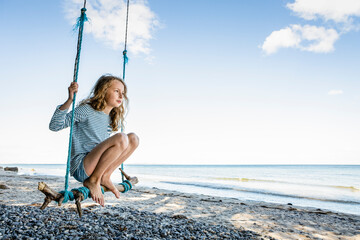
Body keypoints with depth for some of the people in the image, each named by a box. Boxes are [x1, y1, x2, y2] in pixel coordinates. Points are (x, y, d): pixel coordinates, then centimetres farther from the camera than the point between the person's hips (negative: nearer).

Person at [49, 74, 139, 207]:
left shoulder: (111, 119, 13)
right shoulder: (86, 110, -8)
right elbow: (54, 126, -16)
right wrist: (69, 100, -25)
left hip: (96, 166, 7)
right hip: (80, 168, -7)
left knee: (133, 138, -4)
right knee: (121, 138, -28)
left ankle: (105, 177, -3)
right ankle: (93, 181, -12)